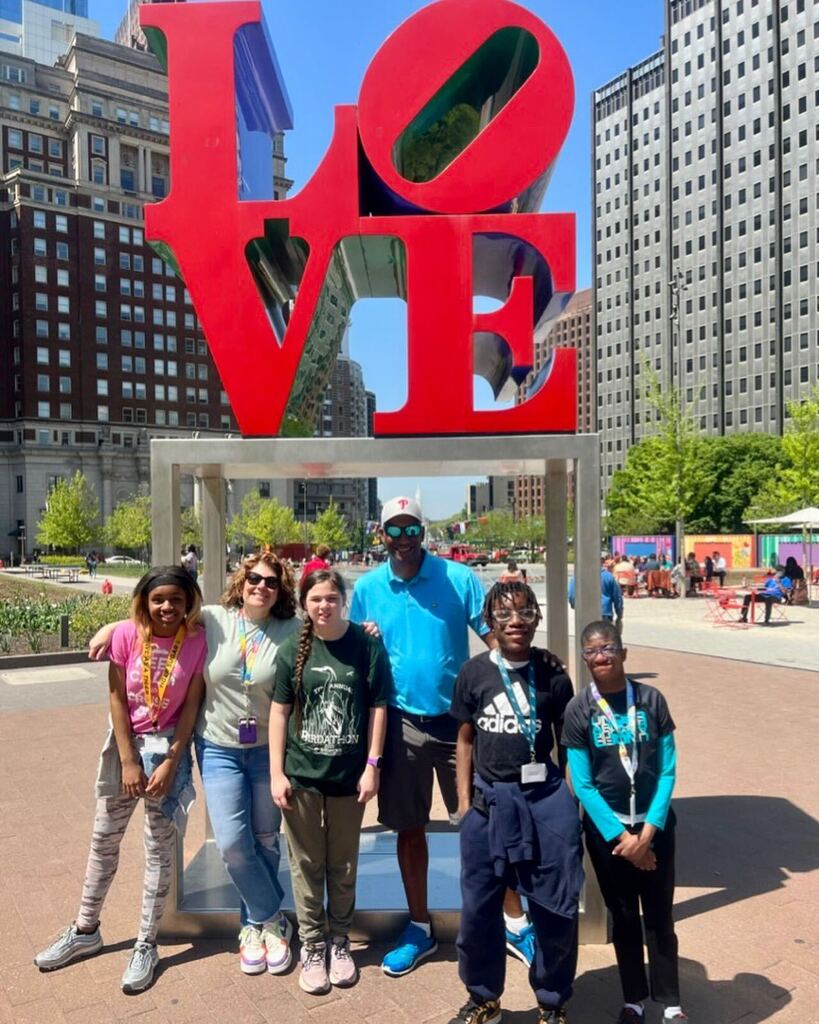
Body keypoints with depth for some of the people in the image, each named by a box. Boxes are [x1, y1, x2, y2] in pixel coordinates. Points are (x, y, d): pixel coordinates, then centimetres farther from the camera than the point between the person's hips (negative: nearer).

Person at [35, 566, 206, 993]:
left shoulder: (197, 640, -16)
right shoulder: (127, 634, -14)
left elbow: (191, 705, -11)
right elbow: (116, 698, -10)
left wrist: (170, 764, -12)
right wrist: (128, 762, -10)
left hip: (168, 748, -2)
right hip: (124, 743, 2)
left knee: (159, 848, 6)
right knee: (103, 840, 16)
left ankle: (146, 945, 22)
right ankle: (85, 931, 36)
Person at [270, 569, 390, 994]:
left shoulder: (367, 644, -7)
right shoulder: (293, 648, -3)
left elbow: (377, 707, -4)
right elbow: (279, 710, 0)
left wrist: (372, 766, -6)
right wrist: (276, 772, -3)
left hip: (349, 774, 0)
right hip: (301, 773, 1)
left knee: (343, 864, 14)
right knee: (307, 864, 12)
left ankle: (339, 940, 34)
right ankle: (312, 945, 29)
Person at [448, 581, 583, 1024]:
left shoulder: (551, 672, -3)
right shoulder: (474, 672, -2)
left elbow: (566, 740, 5)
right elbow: (466, 740, 6)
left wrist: (572, 797, 2)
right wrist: (464, 798, 3)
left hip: (546, 798, 0)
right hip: (488, 799, 1)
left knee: (555, 906, 9)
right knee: (478, 906, 12)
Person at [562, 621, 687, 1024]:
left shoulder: (652, 700, -7)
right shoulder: (578, 711, -11)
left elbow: (668, 770, -6)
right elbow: (583, 785, -9)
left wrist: (649, 830, -12)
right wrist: (620, 837, -12)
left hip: (655, 825, 1)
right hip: (606, 828, 0)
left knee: (660, 916, 11)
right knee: (623, 917, 14)